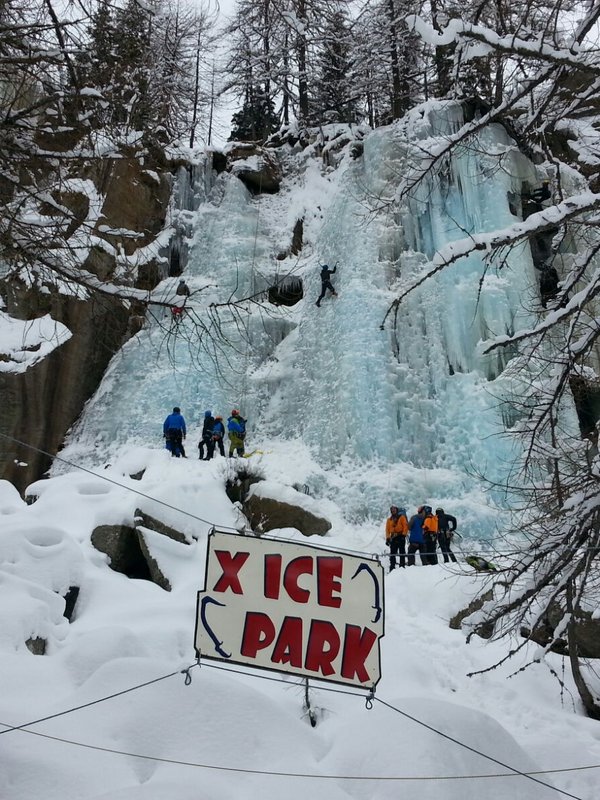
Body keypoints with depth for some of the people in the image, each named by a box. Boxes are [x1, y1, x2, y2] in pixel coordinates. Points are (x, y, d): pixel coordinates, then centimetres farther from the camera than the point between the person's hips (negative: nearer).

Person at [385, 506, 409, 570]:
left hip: (401, 537, -3)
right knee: (392, 553, 2)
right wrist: (387, 538, 5)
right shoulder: (389, 519, 17)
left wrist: (403, 534, -11)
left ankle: (402, 566, -2)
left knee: (402, 552, -3)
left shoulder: (402, 517, 6)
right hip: (393, 538, 4)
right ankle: (392, 567, 4)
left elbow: (406, 526, -2)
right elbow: (387, 529, 15)